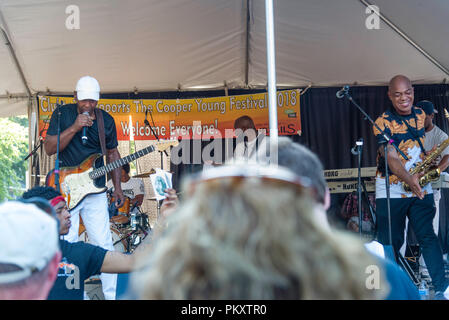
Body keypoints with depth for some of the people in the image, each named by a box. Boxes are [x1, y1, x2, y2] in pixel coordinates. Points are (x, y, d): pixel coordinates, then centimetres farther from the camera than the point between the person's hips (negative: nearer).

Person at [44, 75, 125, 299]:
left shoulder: (106, 120, 5)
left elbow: (112, 153, 14)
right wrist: (74, 128, -20)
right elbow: (49, 148, -9)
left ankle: (111, 294, 7)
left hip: (95, 190, 2)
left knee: (104, 244, 0)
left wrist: (117, 187, 6)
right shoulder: (62, 114, -2)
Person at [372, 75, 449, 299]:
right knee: (390, 242, 3)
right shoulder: (383, 123, -12)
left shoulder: (421, 115, 6)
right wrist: (409, 180, -39)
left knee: (428, 236, -3)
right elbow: (391, 158, -23)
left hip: (421, 188, 3)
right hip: (391, 191, -3)